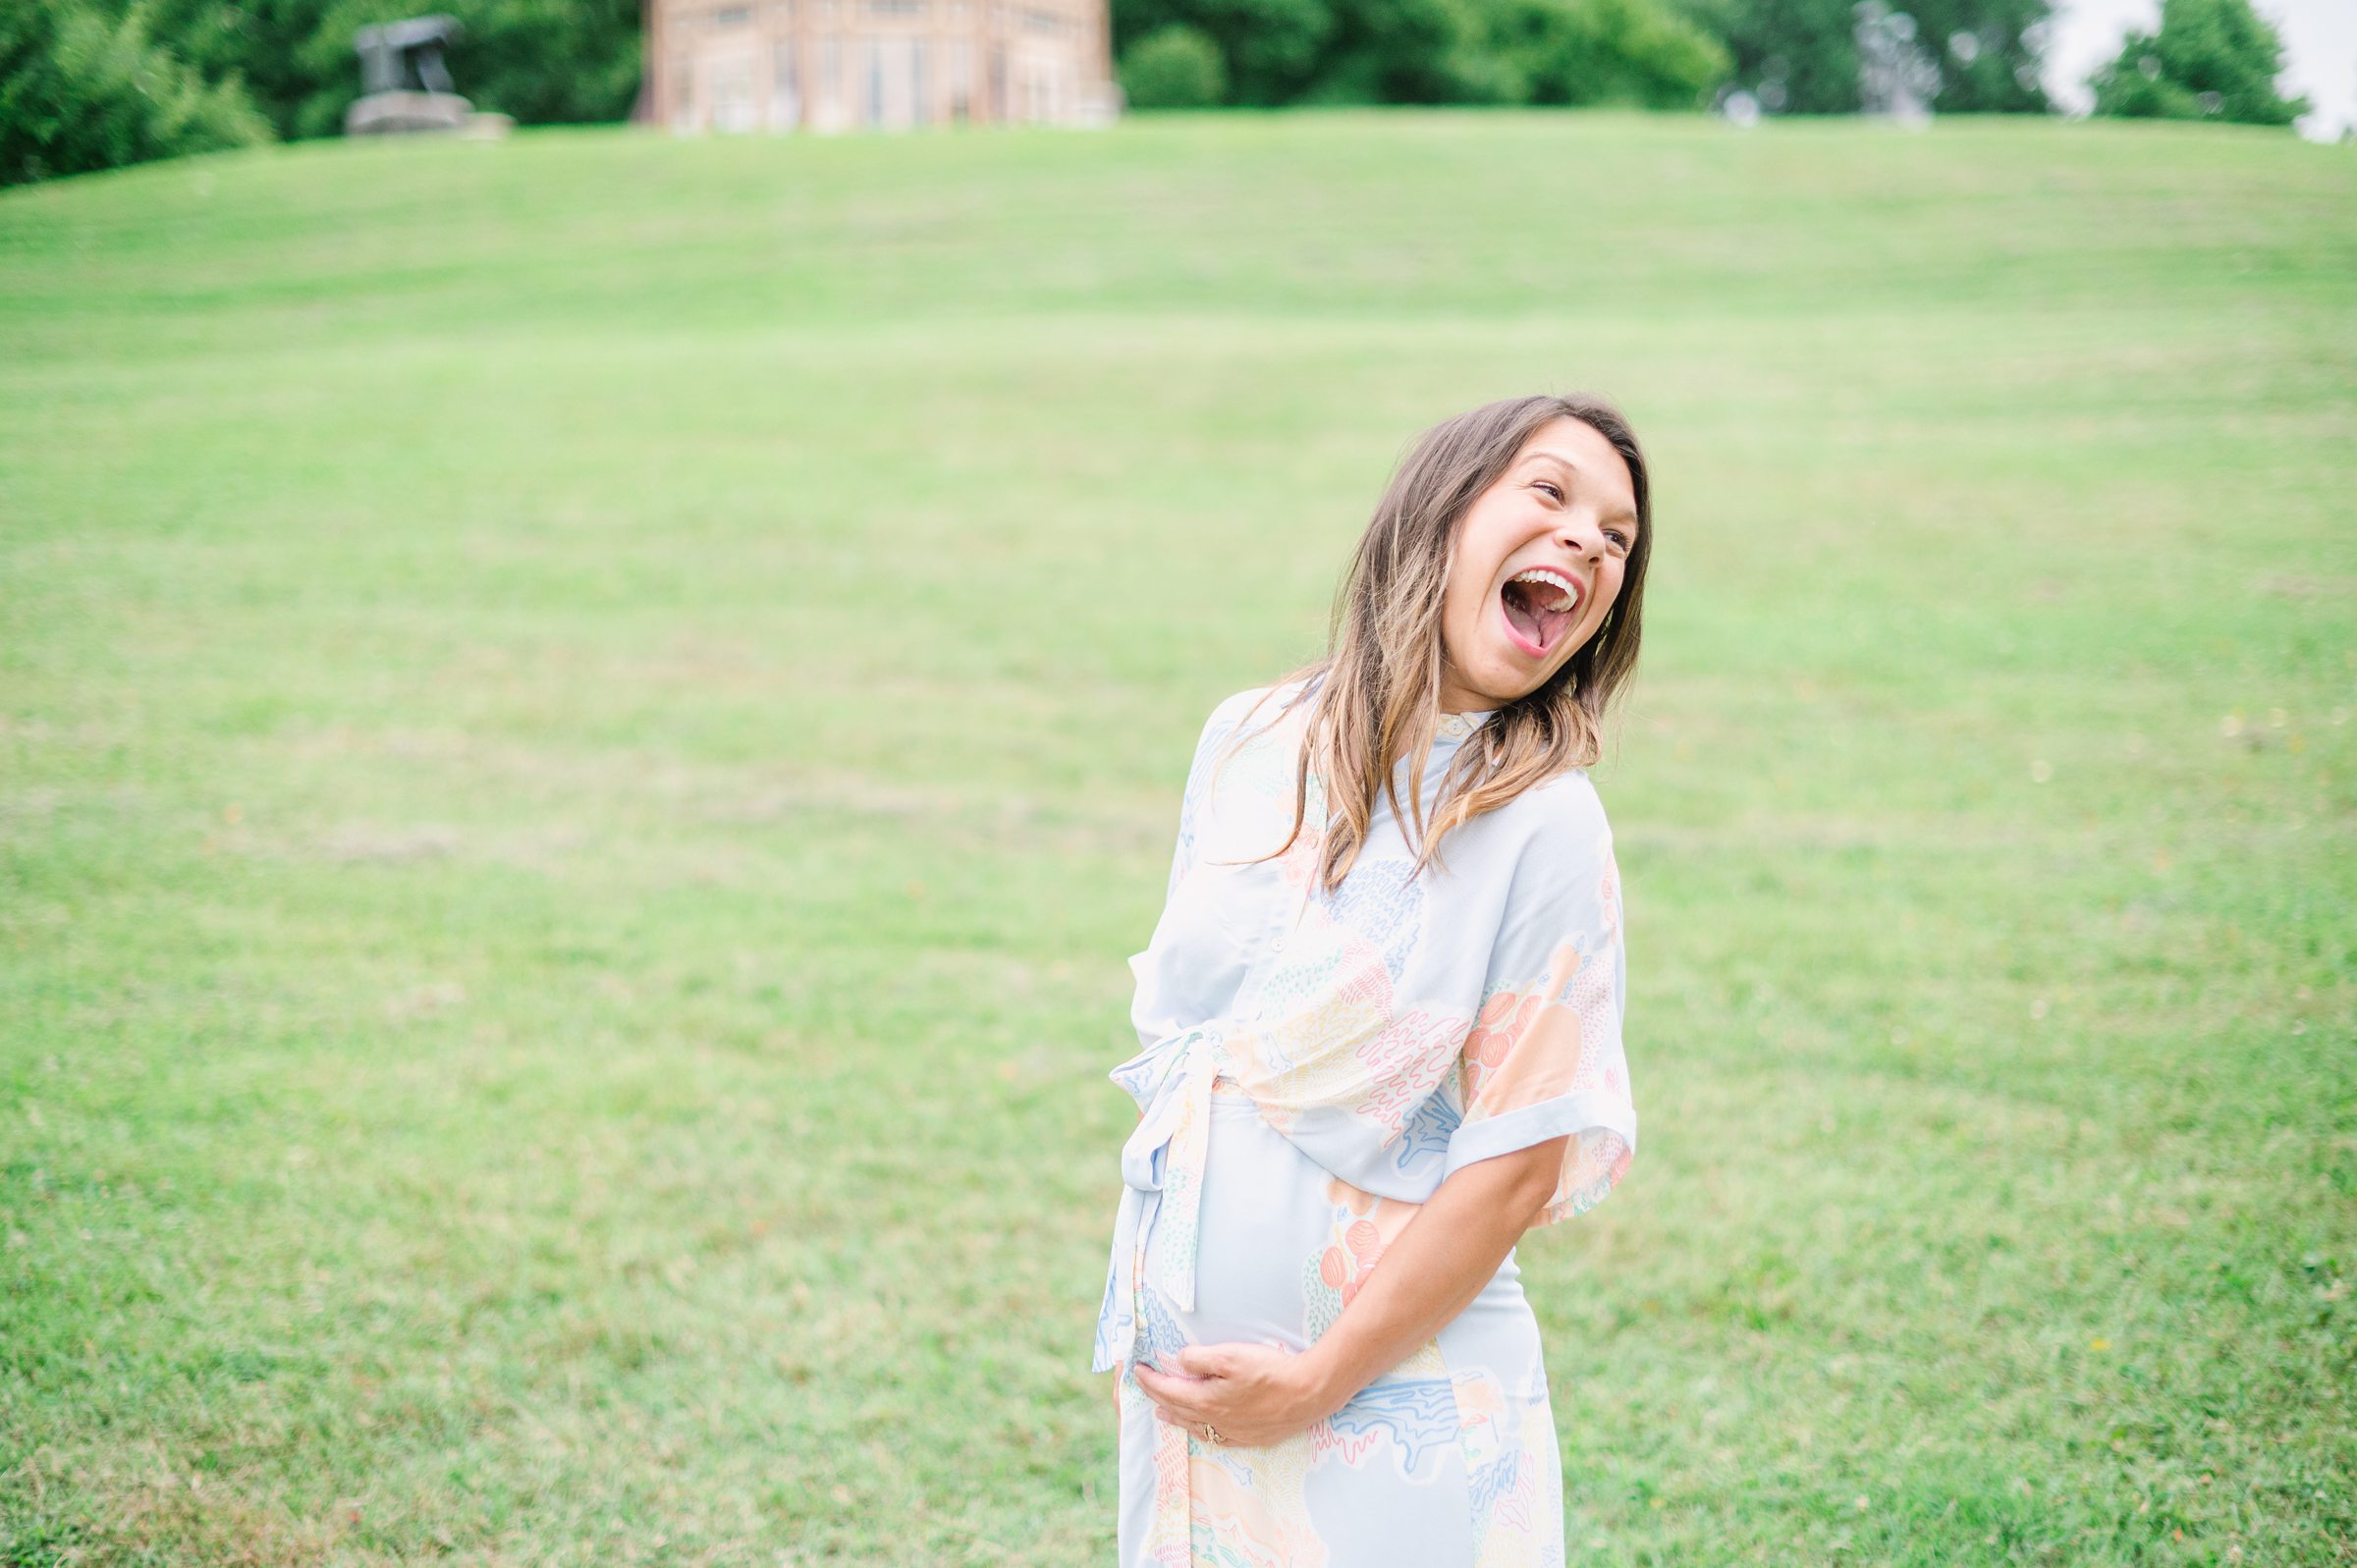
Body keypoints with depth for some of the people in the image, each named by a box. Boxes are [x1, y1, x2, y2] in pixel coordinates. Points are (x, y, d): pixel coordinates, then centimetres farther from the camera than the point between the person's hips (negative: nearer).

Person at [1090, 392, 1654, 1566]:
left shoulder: (1545, 823, -13)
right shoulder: (1248, 740, 1)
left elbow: (1515, 1166, -14)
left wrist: (1314, 1385, -13)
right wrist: (1139, 1314, 10)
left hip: (1399, 1404, -4)